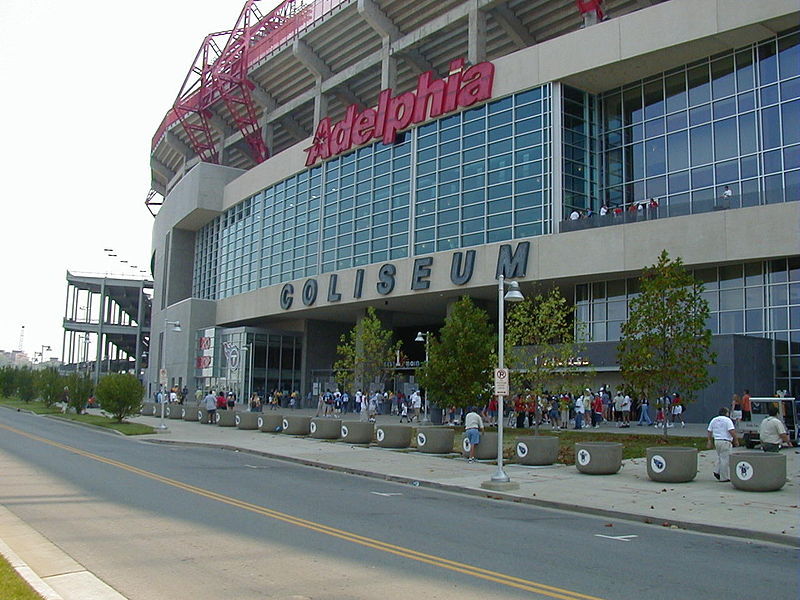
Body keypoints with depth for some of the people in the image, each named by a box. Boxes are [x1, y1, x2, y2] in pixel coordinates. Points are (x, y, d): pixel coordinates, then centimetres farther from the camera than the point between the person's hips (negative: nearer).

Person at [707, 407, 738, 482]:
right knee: (725, 459, -2)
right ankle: (724, 477, 1)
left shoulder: (713, 420, 12)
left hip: (716, 441, 7)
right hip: (725, 442, -7)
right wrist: (736, 440, -7)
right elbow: (732, 431, -16)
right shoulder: (727, 420, -7)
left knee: (720, 457, 21)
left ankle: (717, 472, 10)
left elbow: (709, 431, 12)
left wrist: (710, 442, 17)